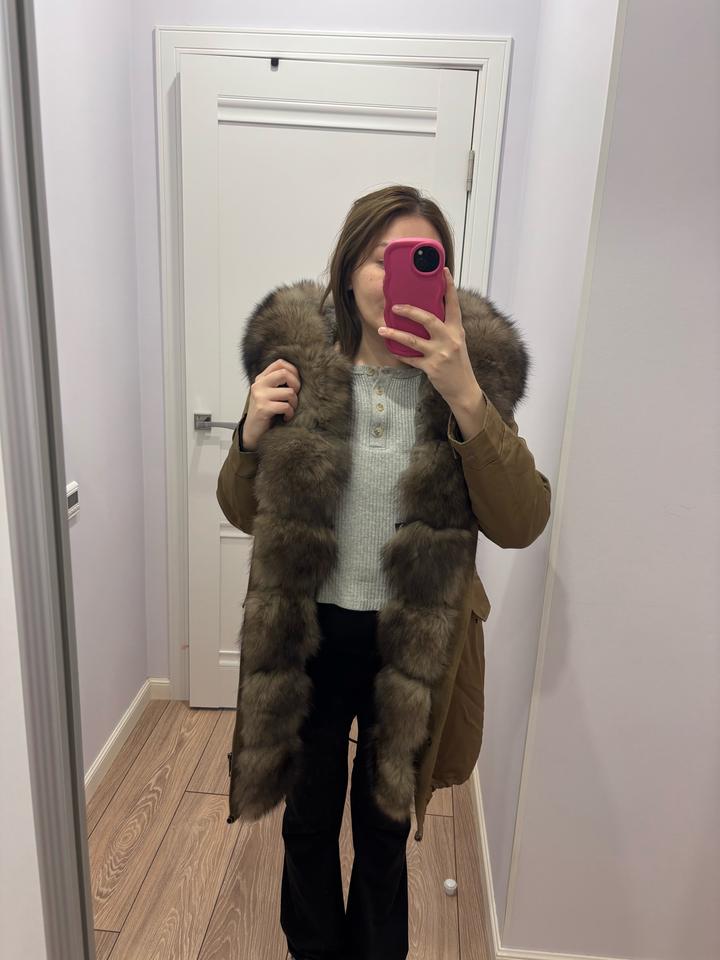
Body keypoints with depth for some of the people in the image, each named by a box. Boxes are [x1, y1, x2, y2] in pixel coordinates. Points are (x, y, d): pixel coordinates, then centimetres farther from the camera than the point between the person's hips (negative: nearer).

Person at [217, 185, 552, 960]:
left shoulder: (474, 373, -9)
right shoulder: (296, 360, -9)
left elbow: (521, 524, -18)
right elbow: (244, 512, 0)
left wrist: (465, 397, -29)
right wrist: (252, 435, -20)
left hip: (414, 648, 0)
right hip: (307, 638, 1)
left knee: (384, 828, 22)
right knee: (309, 819, 23)